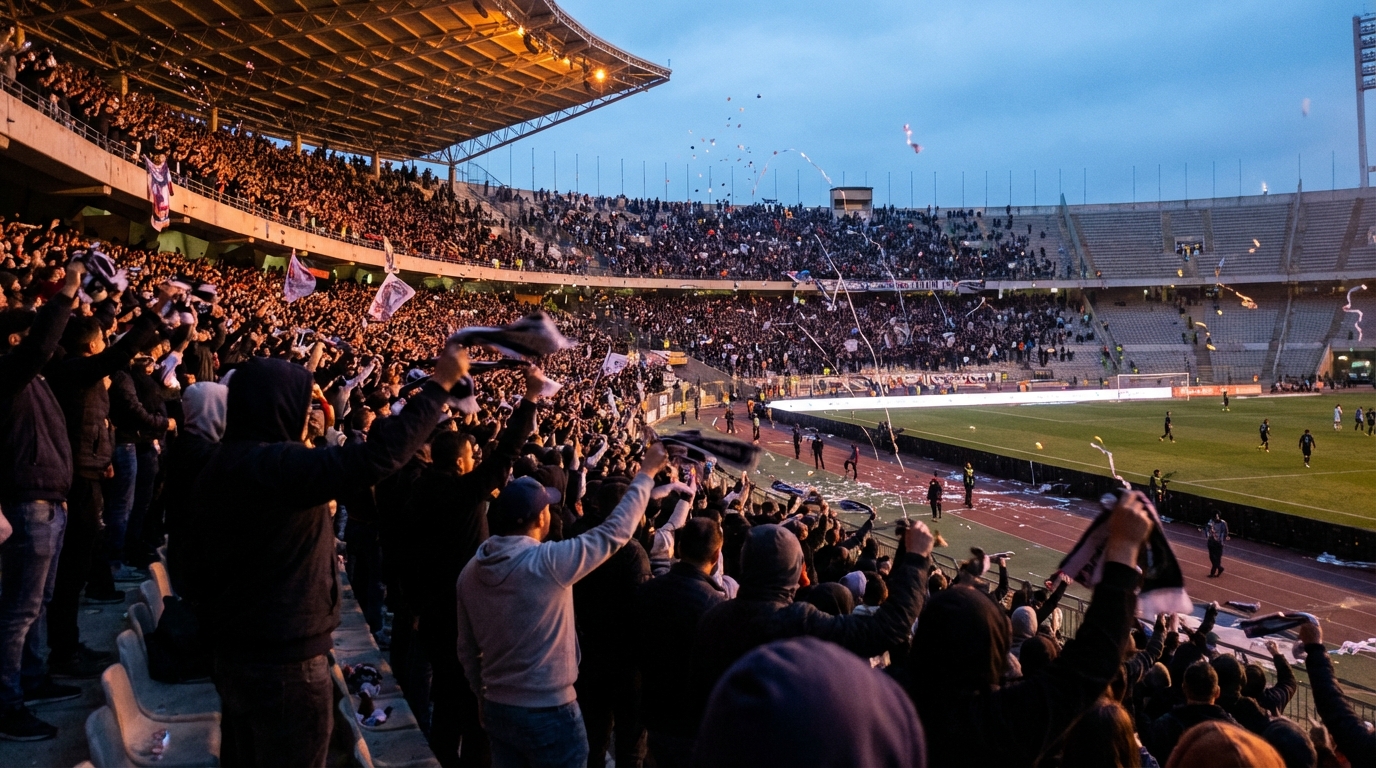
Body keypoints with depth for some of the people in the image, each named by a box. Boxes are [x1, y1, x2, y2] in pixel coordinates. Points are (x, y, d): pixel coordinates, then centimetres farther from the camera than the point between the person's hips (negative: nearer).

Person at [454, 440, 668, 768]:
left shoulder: (471, 571, -2)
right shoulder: (548, 562, -22)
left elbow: (467, 649, 7)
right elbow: (615, 530, -13)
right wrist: (646, 473, -2)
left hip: (496, 708, 6)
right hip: (549, 713, -6)